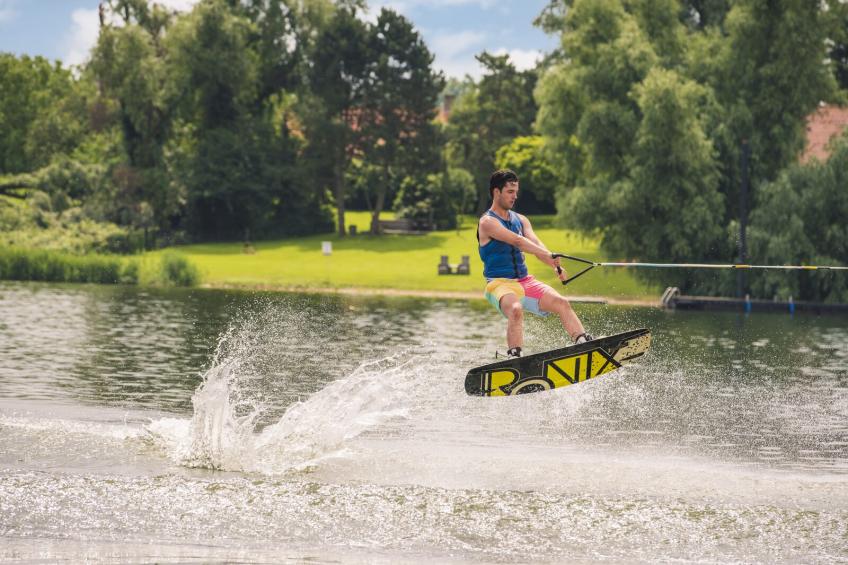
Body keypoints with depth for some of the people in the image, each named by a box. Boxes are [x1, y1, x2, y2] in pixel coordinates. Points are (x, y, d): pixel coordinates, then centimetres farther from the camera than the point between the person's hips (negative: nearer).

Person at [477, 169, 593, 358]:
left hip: (525, 281, 7)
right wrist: (548, 255, -34)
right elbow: (517, 241, -22)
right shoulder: (487, 222, -8)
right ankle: (514, 357, -44)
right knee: (515, 310, -35)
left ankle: (584, 343, -20)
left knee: (561, 302, -13)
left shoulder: (520, 220, 16)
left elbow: (535, 243, 0)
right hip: (500, 284, -7)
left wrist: (555, 267, -19)